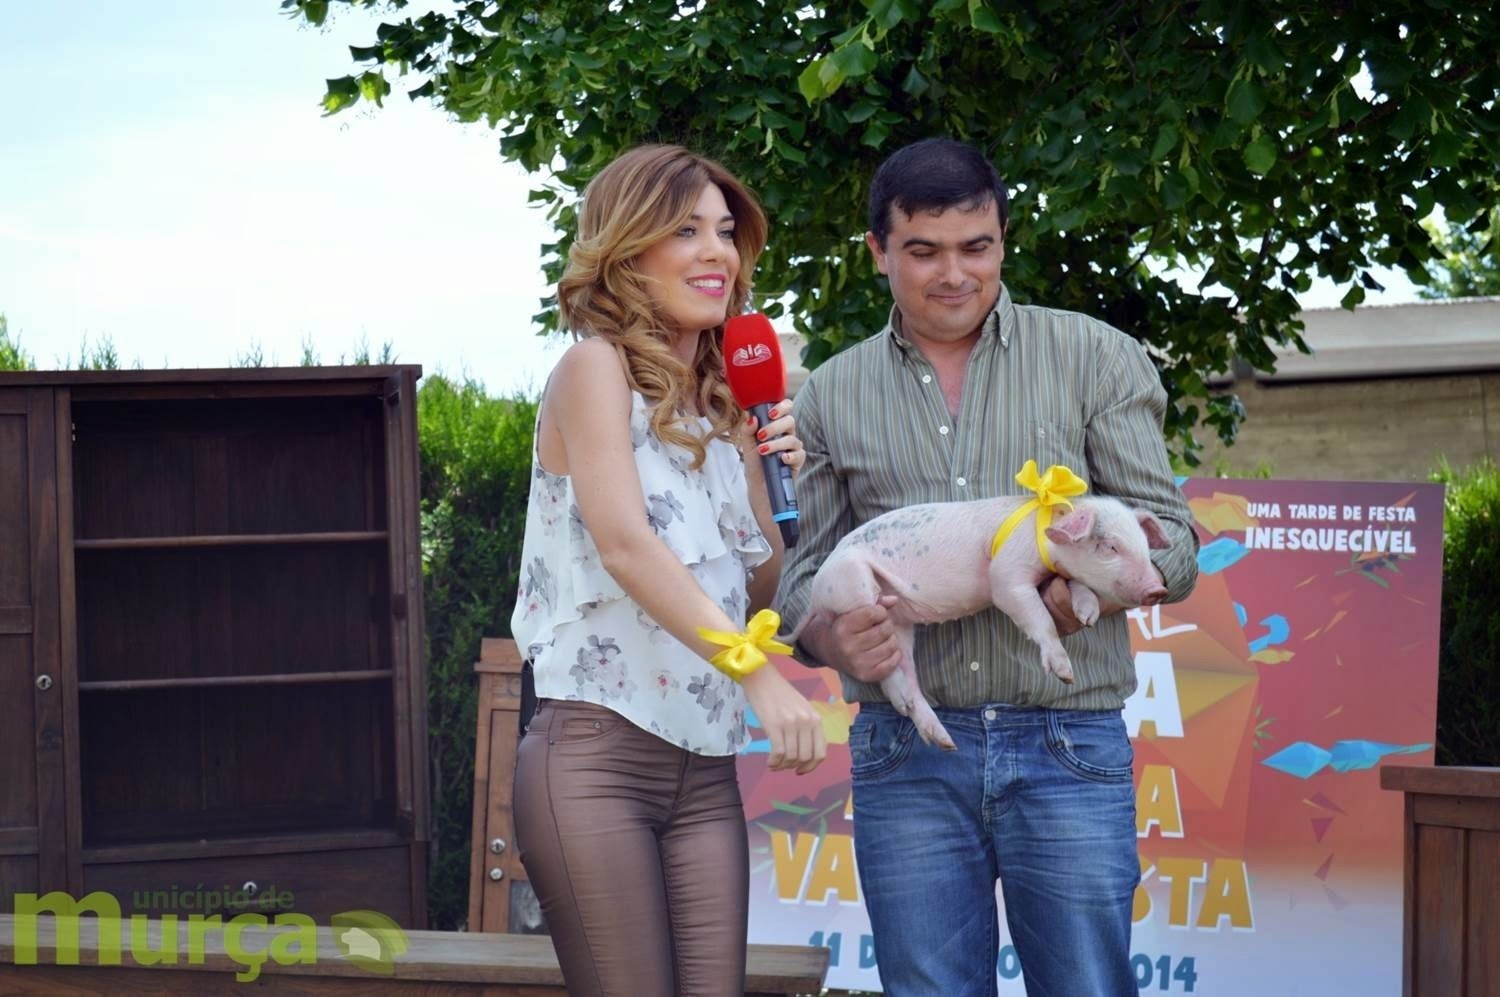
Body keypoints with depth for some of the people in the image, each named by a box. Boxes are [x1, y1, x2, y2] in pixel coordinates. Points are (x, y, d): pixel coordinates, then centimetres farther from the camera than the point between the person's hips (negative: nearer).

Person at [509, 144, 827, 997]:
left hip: (706, 771, 6)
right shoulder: (595, 368, -4)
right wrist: (760, 675, -30)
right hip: (597, 757, -6)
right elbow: (624, 544, -20)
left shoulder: (724, 403, 15)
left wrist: (778, 482, 1)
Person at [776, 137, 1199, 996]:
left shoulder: (1095, 360, 7)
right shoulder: (833, 395, 13)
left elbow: (1173, 543, 3)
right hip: (905, 755, 2)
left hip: (1068, 749, -2)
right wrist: (835, 637, -11)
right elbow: (806, 571, 13)